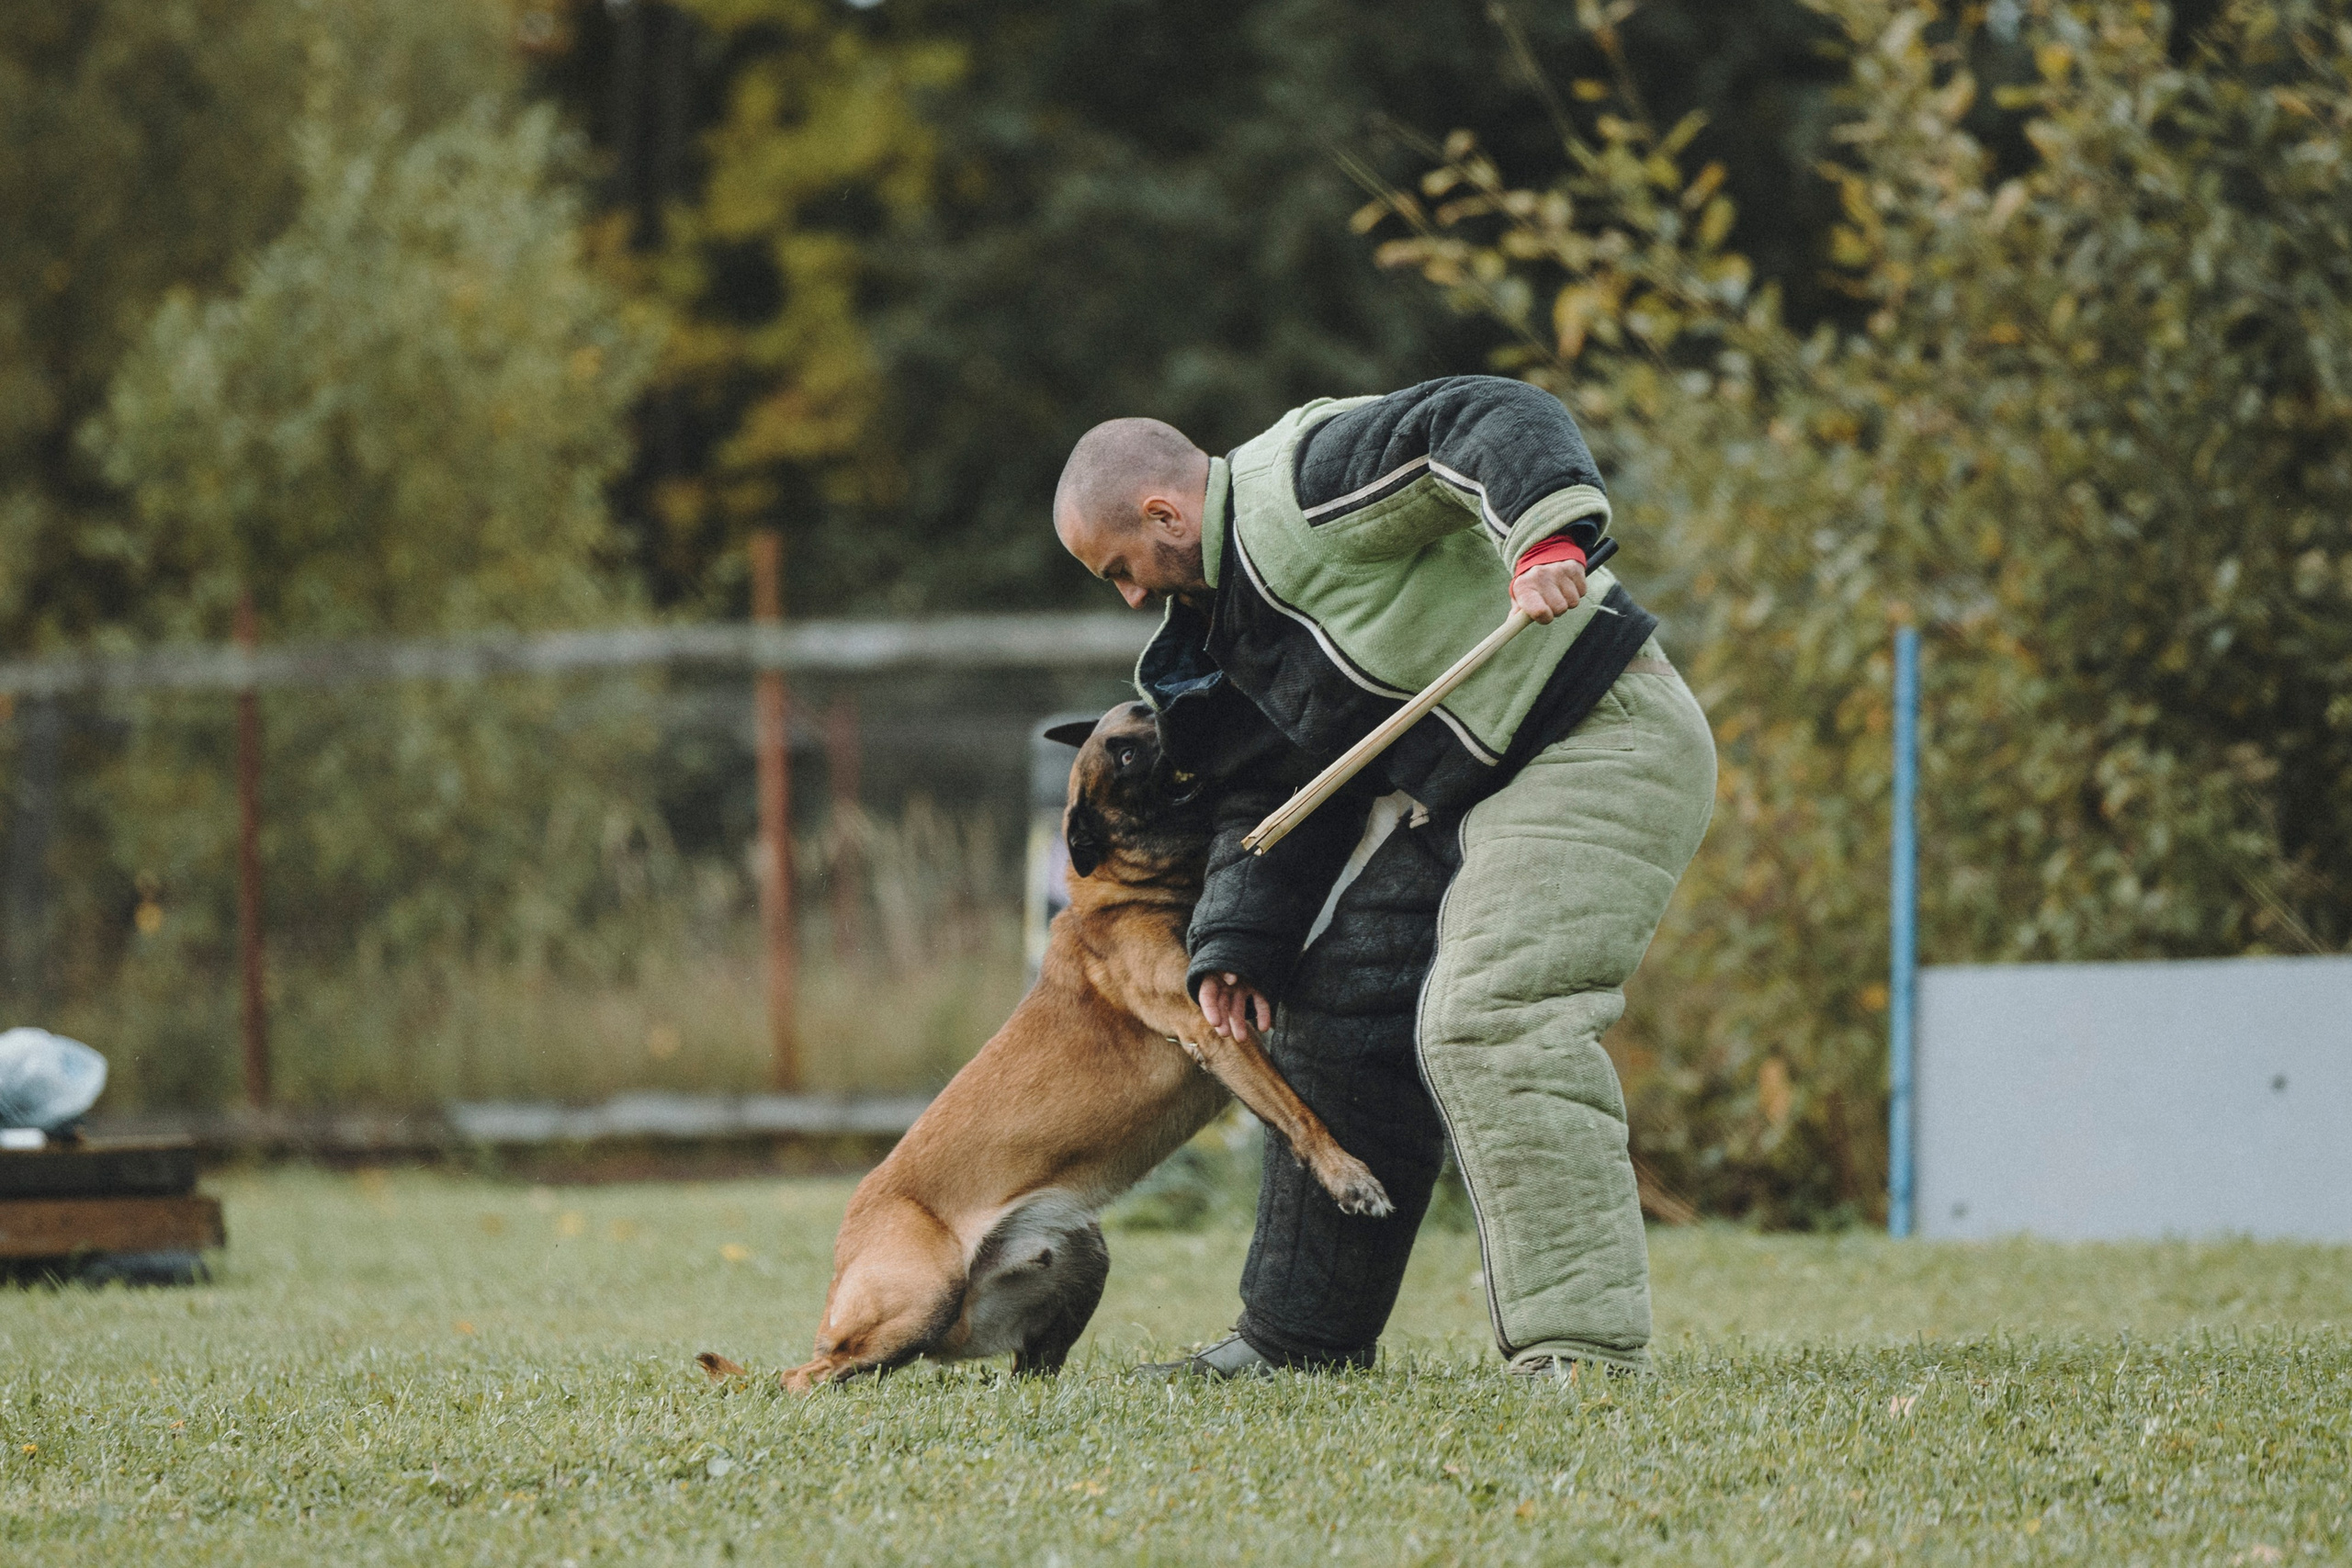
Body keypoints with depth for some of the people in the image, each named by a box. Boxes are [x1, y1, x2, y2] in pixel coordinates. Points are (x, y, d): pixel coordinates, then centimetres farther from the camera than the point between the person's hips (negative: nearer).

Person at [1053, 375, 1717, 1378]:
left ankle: (1586, 1346, -21)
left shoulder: (1302, 481, -15)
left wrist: (1545, 538, -44)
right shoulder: (1225, 614, 16)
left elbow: (1493, 424, -27)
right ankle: (1301, 1337, 25)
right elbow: (1265, 798, 19)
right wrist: (1234, 945, 5)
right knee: (1340, 1000, 14)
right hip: (1455, 793, 11)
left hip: (1595, 742, -11)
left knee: (1489, 1024, -22)